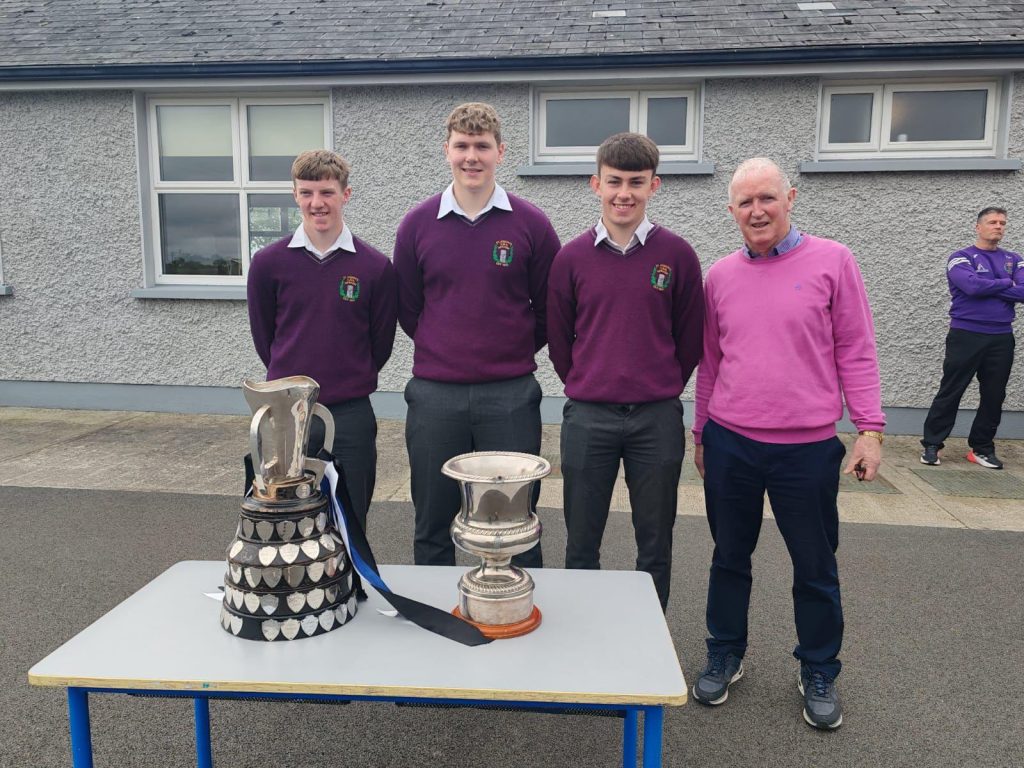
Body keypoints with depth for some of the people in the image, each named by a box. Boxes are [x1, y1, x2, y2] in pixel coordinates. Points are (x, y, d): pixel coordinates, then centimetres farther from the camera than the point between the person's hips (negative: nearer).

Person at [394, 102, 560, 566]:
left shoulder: (531, 224, -2)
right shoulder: (417, 224, 2)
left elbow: (549, 308, 6)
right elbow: (407, 307, 11)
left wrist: (514, 353, 8)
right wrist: (441, 352, 9)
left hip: (511, 396, -1)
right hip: (434, 395, 2)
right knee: (432, 527, 13)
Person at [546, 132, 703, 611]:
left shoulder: (677, 255, -2)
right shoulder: (571, 258, 0)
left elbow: (690, 338, 6)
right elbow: (559, 339, 8)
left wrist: (660, 392, 11)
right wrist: (586, 388, 12)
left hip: (658, 418, 0)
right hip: (587, 418, 1)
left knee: (655, 545, 12)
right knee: (581, 544, 11)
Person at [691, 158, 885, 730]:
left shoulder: (832, 260, -3)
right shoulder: (720, 275, 5)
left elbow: (856, 350, -2)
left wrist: (871, 427, -7)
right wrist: (702, 432, 14)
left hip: (808, 447, -2)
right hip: (730, 445, 3)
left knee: (816, 568, 11)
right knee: (730, 558, 15)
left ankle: (819, 674, 31)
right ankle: (726, 656, 34)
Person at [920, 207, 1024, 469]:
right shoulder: (961, 258, -1)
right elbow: (973, 285, -20)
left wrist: (987, 288, -10)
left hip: (1001, 338, 4)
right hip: (966, 336, -4)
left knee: (994, 396, 8)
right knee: (950, 392, -1)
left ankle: (982, 448, 18)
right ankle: (931, 445, 6)